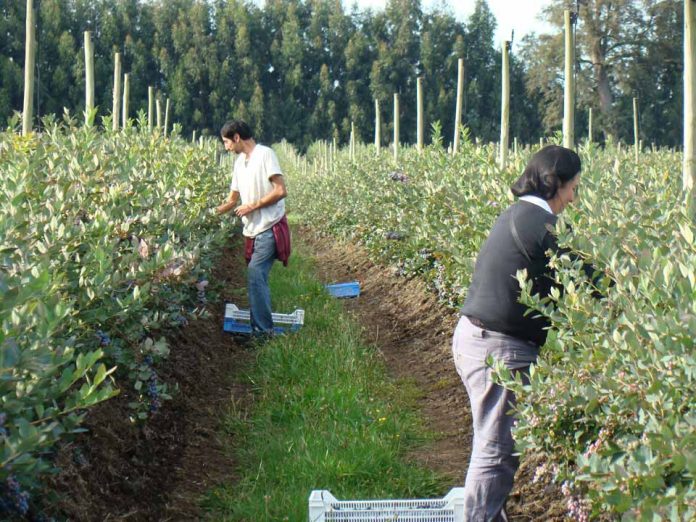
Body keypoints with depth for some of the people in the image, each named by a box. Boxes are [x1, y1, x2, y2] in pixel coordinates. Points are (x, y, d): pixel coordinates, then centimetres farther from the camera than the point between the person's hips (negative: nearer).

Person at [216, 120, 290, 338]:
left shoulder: (265, 154, -10)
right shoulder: (240, 162, 15)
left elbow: (281, 191, -16)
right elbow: (232, 200, 21)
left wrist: (252, 206, -13)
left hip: (270, 228, -8)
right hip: (252, 230, 8)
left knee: (255, 275, -16)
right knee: (257, 279, 6)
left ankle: (262, 330, -13)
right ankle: (262, 327, 11)